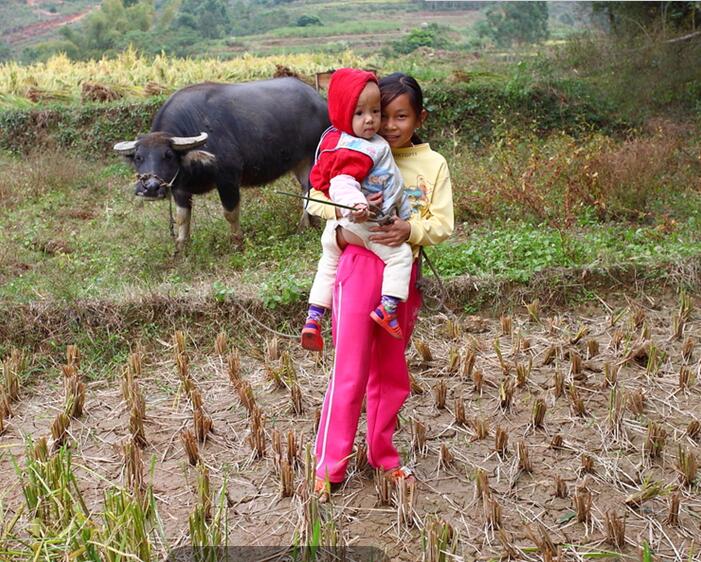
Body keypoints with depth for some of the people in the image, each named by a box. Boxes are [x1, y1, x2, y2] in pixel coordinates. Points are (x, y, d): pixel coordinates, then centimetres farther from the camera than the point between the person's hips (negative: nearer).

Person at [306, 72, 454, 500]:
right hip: (360, 266, -3)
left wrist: (410, 230, -21)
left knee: (392, 372, 15)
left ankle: (382, 454, 32)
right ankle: (330, 465, 11)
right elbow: (315, 200, -7)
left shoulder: (433, 164, 4)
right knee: (350, 372, -1)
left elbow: (443, 225, -1)